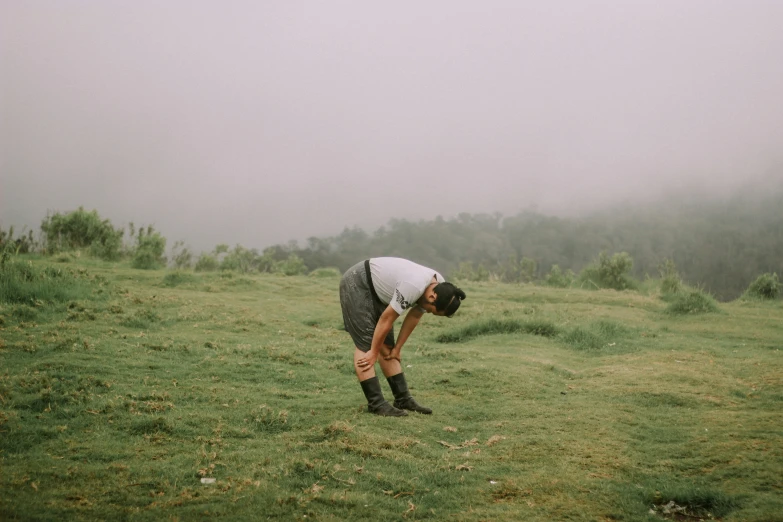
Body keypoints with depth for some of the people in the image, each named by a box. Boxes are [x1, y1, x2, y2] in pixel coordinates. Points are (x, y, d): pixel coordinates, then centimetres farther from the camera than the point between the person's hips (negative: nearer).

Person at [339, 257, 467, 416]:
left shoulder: (439, 288, -9)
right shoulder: (413, 286, -36)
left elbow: (414, 316, 5)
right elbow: (386, 319, -26)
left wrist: (397, 348, 7)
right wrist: (374, 352, -13)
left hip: (376, 290, 9)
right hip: (356, 284, -9)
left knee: (387, 346, 7)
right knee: (365, 345, -13)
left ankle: (403, 399, 9)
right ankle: (376, 403, -13)